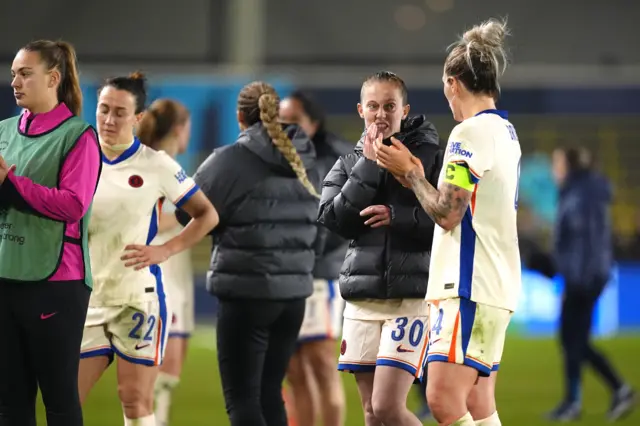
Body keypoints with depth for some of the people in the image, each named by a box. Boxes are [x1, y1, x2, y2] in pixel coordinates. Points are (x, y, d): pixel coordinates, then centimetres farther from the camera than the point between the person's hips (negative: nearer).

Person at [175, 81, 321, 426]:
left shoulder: (231, 161, -11)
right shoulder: (303, 164, 9)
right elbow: (319, 235, 15)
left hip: (246, 292, -6)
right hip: (294, 292, 6)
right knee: (269, 395, 15)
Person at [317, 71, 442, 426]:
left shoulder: (429, 157, 0)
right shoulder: (349, 164, 12)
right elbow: (334, 219, -2)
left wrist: (399, 217, -17)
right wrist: (369, 165, -7)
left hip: (411, 296, -4)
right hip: (362, 297, 4)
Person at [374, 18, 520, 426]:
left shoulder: (470, 132, -13)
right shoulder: (507, 132, 16)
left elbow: (446, 213, -14)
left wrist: (409, 171, 0)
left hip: (470, 286, -10)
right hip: (498, 285, 10)